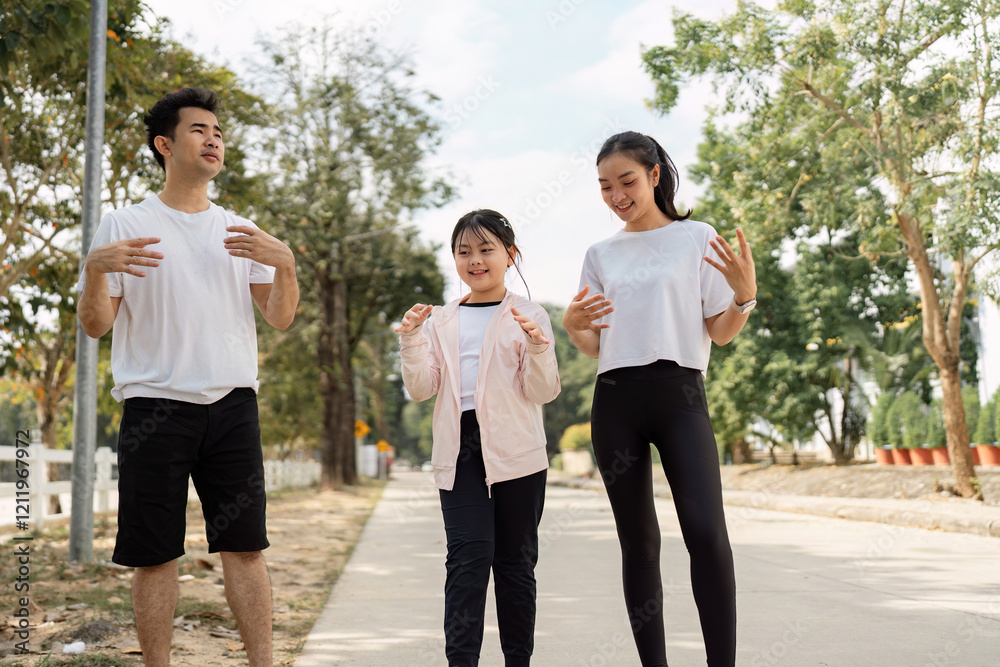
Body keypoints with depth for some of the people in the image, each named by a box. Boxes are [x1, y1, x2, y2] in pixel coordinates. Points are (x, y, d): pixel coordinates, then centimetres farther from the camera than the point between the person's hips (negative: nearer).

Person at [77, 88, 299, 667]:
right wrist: (95, 269, -17)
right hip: (156, 405, -2)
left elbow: (280, 318, 9)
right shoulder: (124, 227, 4)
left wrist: (285, 265, -9)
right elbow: (95, 326, 2)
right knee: (156, 553, 2)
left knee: (245, 544, 4)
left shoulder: (241, 233, 14)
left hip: (232, 403, 3)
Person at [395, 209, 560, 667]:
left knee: (515, 560, 7)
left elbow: (543, 392, -2)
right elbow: (421, 389, 6)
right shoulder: (441, 321, 13)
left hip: (515, 452, -1)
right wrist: (410, 340, -8)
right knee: (468, 558, -10)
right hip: (459, 453, 1)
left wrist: (537, 345, -19)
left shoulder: (528, 317, 5)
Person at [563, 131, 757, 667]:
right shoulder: (601, 254, 15)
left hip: (678, 391, -3)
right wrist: (573, 325, -6)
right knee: (638, 543, 4)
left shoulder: (697, 239, 6)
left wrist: (745, 295, -16)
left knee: (706, 532, -19)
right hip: (616, 399, 3)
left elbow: (721, 333, 4)